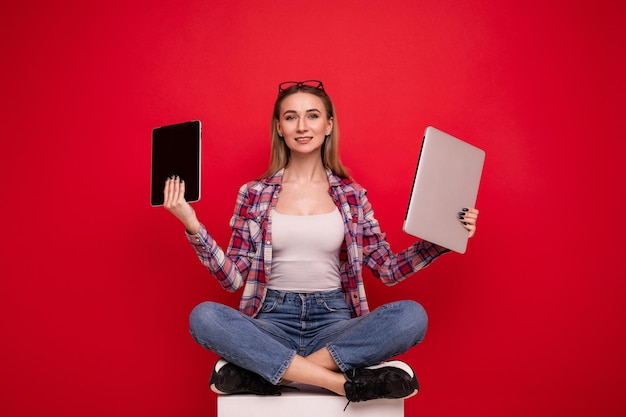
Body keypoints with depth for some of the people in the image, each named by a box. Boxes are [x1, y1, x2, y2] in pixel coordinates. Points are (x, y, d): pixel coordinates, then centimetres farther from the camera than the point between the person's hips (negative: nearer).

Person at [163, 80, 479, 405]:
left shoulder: (351, 195, 8)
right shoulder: (254, 195, 6)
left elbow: (387, 269, 9)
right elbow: (233, 278, 2)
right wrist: (193, 226, -9)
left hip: (334, 320, 1)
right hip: (272, 320, -1)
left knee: (411, 316, -28)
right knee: (204, 317, -31)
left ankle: (265, 372, -26)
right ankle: (343, 383, -31)